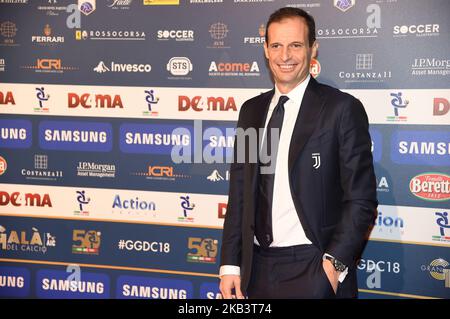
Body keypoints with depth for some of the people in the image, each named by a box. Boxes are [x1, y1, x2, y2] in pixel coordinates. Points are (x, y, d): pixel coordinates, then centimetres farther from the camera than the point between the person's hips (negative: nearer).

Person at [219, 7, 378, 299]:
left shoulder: (342, 108, -7)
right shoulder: (251, 110, 9)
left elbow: (362, 199, -8)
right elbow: (239, 193, 11)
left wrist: (335, 264, -16)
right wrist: (230, 264, 6)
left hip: (314, 270, -4)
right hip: (257, 269, 5)